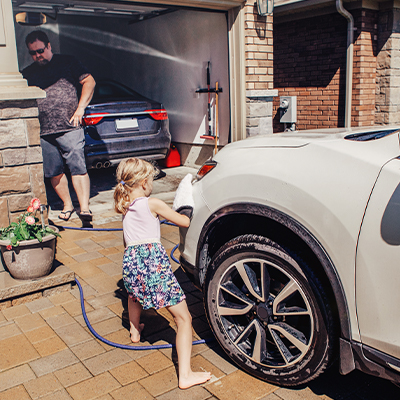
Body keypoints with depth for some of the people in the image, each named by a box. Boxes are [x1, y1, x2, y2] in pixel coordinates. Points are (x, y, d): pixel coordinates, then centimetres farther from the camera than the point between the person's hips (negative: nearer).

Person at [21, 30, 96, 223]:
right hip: (43, 133, 4)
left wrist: (80, 108, -4)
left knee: (78, 167, -10)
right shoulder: (27, 73, 16)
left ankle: (84, 207, -9)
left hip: (70, 128, -3)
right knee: (54, 172, 6)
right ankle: (67, 205, 20)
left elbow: (89, 81, 6)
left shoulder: (68, 62, 9)